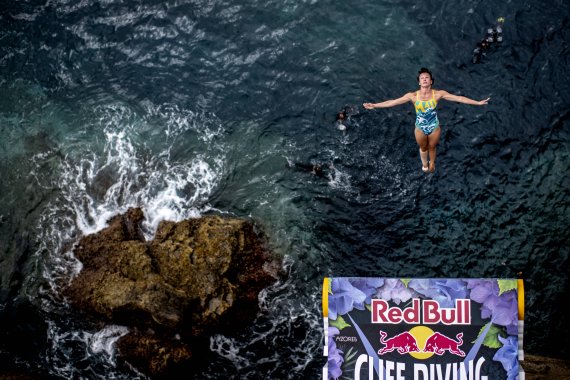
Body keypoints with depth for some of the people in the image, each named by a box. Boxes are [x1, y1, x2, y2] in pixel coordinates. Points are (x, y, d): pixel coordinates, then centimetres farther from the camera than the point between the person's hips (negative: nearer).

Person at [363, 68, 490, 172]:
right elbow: (393, 102, -16)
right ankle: (424, 163, 60)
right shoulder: (413, 96, -19)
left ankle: (432, 163, 59)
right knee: (423, 148, 26)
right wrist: (374, 105, -20)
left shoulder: (438, 94, -19)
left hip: (434, 128, 0)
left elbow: (459, 98, -18)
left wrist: (478, 103, -20)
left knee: (432, 147, 26)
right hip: (420, 129, 0)